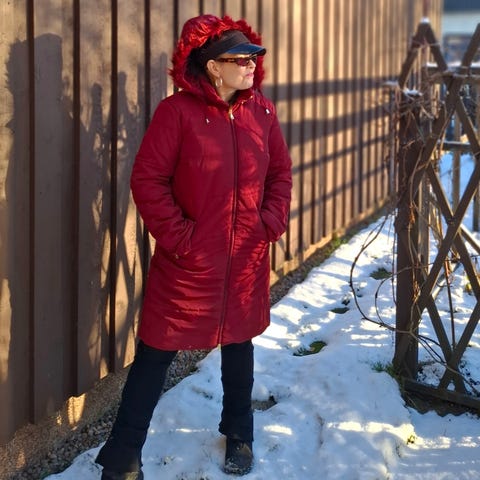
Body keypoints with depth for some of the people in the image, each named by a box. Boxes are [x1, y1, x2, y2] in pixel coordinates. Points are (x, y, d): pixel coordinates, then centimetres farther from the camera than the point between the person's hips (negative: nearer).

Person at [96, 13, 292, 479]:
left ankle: (239, 435, 38)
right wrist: (175, 235, -15)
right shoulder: (177, 111, -14)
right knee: (156, 351, 2)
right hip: (188, 260, -5)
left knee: (239, 341, 18)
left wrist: (272, 222, 1)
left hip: (247, 258, 5)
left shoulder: (262, 111, 3)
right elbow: (147, 180, -14)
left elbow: (281, 172, 12)